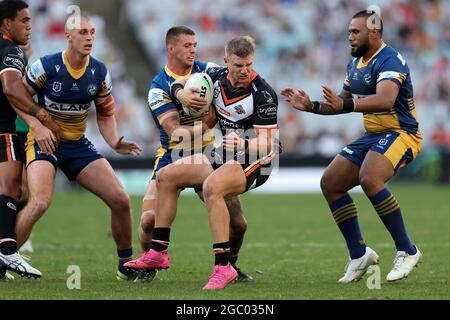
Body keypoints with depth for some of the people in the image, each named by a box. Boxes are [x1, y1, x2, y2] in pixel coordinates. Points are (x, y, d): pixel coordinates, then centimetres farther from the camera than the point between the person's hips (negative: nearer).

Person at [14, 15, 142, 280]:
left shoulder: (99, 72, -1)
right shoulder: (46, 67, -15)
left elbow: (106, 114, 11)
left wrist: (115, 143, -7)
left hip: (78, 144, 5)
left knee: (121, 200, -5)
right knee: (40, 202, -30)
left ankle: (127, 264, 15)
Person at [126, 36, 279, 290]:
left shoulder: (263, 94, -22)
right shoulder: (217, 77, -2)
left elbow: (266, 143, -22)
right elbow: (179, 83, 13)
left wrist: (243, 144, -42)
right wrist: (181, 93, -12)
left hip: (254, 162, -9)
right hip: (223, 154, 9)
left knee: (211, 187, -36)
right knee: (166, 177, 7)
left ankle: (223, 266, -35)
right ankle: (158, 253, 9)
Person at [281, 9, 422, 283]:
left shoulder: (389, 60, -19)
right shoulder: (355, 63, 11)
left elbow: (386, 99, -37)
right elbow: (344, 102, 24)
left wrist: (347, 104, -49)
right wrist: (311, 106, 8)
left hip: (400, 133, -10)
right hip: (373, 136, 10)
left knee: (370, 179, -34)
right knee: (330, 183, 2)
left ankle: (407, 251, -22)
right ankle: (360, 255, 9)